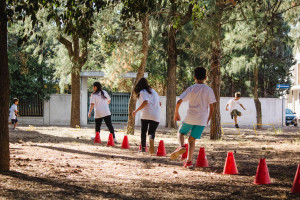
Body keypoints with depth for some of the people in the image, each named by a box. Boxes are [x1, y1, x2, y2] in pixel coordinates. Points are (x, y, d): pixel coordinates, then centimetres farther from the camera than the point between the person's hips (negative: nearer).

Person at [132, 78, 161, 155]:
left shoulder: (142, 92, -1)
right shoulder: (153, 91, 19)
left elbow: (145, 102, -19)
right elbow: (159, 103, 24)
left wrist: (136, 111, -18)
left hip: (145, 115, -4)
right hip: (156, 116, 4)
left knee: (143, 131, 14)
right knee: (151, 131, 8)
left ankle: (143, 147, 9)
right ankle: (151, 139, -28)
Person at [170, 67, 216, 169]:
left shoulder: (191, 89, -1)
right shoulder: (209, 90, 3)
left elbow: (179, 102, -7)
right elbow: (211, 108, 2)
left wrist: (176, 113, 7)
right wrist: (208, 120, 14)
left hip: (190, 118, -1)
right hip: (202, 120, 2)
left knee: (181, 133, 21)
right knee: (192, 139, 9)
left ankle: (181, 146, -9)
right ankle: (189, 161, 0)